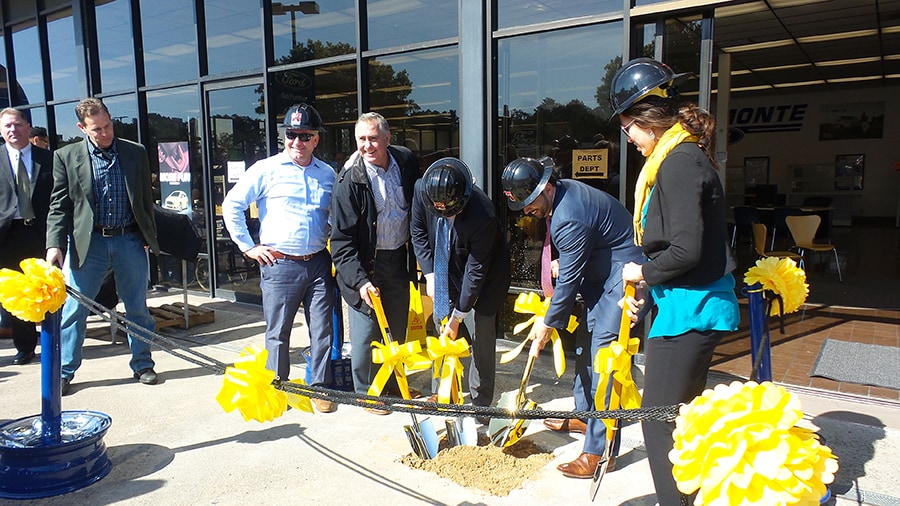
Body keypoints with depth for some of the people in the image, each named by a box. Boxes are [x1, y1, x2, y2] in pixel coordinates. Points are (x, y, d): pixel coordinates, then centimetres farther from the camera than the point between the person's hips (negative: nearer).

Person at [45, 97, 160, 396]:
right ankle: (64, 372, 18)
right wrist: (54, 244, -9)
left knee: (137, 307, 8)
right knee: (73, 309, 4)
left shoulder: (136, 153, 5)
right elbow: (59, 206, 1)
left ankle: (142, 365, 22)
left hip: (130, 241, 1)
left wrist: (149, 238, 7)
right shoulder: (66, 156, 2)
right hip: (88, 243, -1)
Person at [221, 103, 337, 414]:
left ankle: (321, 387, 20)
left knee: (322, 329, 6)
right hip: (279, 264, -3)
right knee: (278, 332, 6)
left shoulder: (328, 174, 10)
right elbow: (231, 206, 1)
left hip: (318, 263, 3)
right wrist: (248, 247, -1)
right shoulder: (266, 170, -1)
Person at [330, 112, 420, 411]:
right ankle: (365, 392, 21)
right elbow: (342, 238, -17)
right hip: (366, 265, -5)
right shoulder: (350, 179, -17)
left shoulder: (407, 162, -3)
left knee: (399, 327, 16)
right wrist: (359, 280, -27)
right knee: (366, 332, 0)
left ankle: (393, 382, 36)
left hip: (399, 260, 5)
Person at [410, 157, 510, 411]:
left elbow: (476, 270, -29)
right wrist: (429, 274, -12)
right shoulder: (422, 189, -25)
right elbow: (418, 231, -5)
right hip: (445, 272, 5)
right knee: (441, 327, 8)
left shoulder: (483, 217, -38)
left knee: (480, 333, -6)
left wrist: (458, 316, -22)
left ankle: (480, 402, 11)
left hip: (484, 278, -4)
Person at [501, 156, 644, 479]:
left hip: (624, 280, -11)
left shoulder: (570, 219, -28)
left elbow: (569, 279, -20)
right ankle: (584, 415, 36)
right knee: (585, 344, 18)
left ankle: (598, 452, -5)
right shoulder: (562, 191, 3)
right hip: (601, 275, 11)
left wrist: (549, 323, -10)